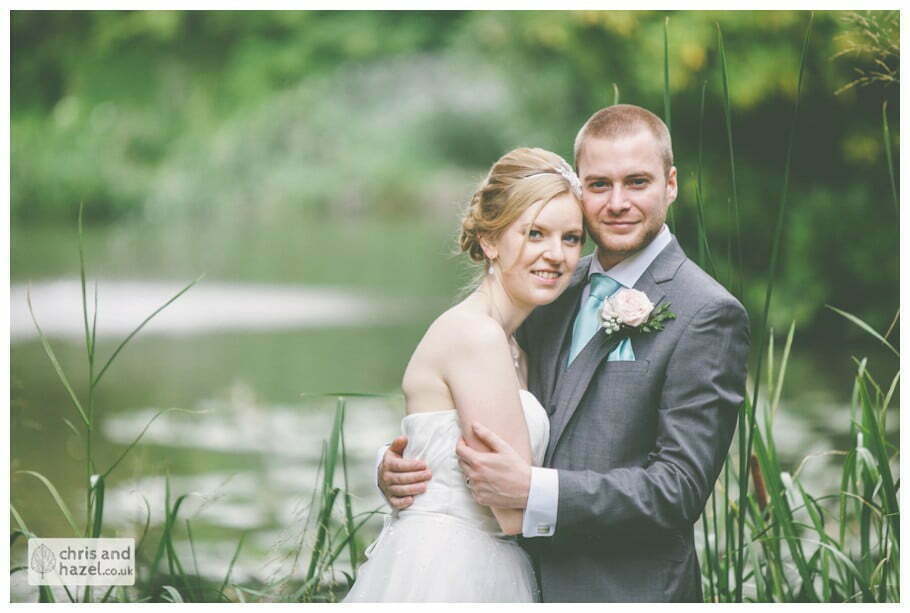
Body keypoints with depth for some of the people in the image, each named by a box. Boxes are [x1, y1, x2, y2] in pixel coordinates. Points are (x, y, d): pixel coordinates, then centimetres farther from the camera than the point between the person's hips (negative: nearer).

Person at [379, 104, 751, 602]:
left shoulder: (708, 314, -13)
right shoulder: (556, 290, 6)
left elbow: (680, 488, -19)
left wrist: (532, 490, -26)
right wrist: (398, 466, -9)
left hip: (627, 592, -6)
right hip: (527, 580, 6)